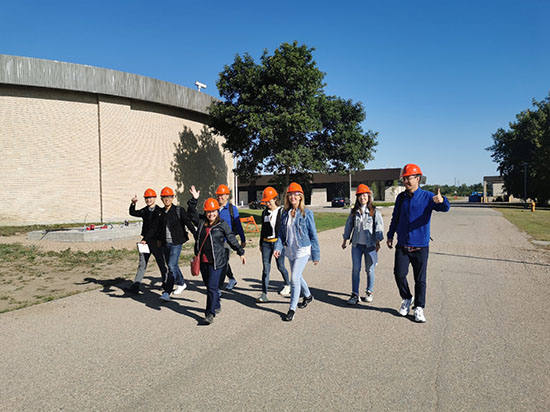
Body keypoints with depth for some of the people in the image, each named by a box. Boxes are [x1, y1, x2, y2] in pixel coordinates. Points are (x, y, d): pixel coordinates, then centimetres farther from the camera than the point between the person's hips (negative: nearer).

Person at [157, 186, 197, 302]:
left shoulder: (179, 210, -6)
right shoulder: (161, 212, 8)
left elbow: (189, 223, -9)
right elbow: (160, 227, 20)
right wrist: (159, 239, 20)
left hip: (176, 243, -6)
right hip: (166, 243, 6)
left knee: (172, 266, -13)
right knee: (172, 266, 15)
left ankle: (167, 292, -11)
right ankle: (181, 283, 37)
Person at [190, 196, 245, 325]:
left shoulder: (222, 224, -2)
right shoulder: (201, 221, 7)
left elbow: (231, 239, 5)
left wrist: (241, 253, 11)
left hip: (216, 261, -5)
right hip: (203, 260, 5)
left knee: (212, 287, -8)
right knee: (208, 285, 15)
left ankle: (210, 314, -1)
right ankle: (216, 306, 35)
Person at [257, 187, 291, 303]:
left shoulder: (282, 212, -3)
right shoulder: (264, 213, 10)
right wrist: (261, 244, 18)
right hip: (266, 243, 4)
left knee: (280, 266, 6)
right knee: (266, 268, -1)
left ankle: (287, 285, 34)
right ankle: (264, 294, 1)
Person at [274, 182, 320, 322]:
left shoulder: (307, 213, -9)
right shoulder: (285, 213, 6)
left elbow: (313, 234, -6)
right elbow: (281, 232, 10)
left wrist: (316, 254, -6)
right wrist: (278, 247, -5)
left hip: (303, 249, -6)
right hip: (290, 250, 6)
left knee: (295, 278, -11)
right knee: (297, 276, 19)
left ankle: (292, 309, 1)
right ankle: (308, 296, 45)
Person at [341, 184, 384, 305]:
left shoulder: (374, 212, -3)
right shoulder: (354, 212, 6)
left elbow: (379, 226, -4)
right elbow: (348, 225, 13)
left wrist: (378, 242, -10)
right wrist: (345, 240, 15)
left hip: (370, 245, -2)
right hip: (356, 244, 2)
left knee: (369, 270, 8)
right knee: (355, 269, 1)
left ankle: (369, 293, 24)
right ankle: (355, 294, 8)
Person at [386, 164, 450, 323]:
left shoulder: (427, 196, -5)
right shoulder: (401, 197, 7)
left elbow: (445, 208, -20)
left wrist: (442, 201, -43)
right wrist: (390, 236, 17)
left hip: (421, 246, -3)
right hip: (402, 245, 3)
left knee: (420, 279, 4)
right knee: (399, 274, -5)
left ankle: (419, 308, 18)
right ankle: (406, 299, 20)